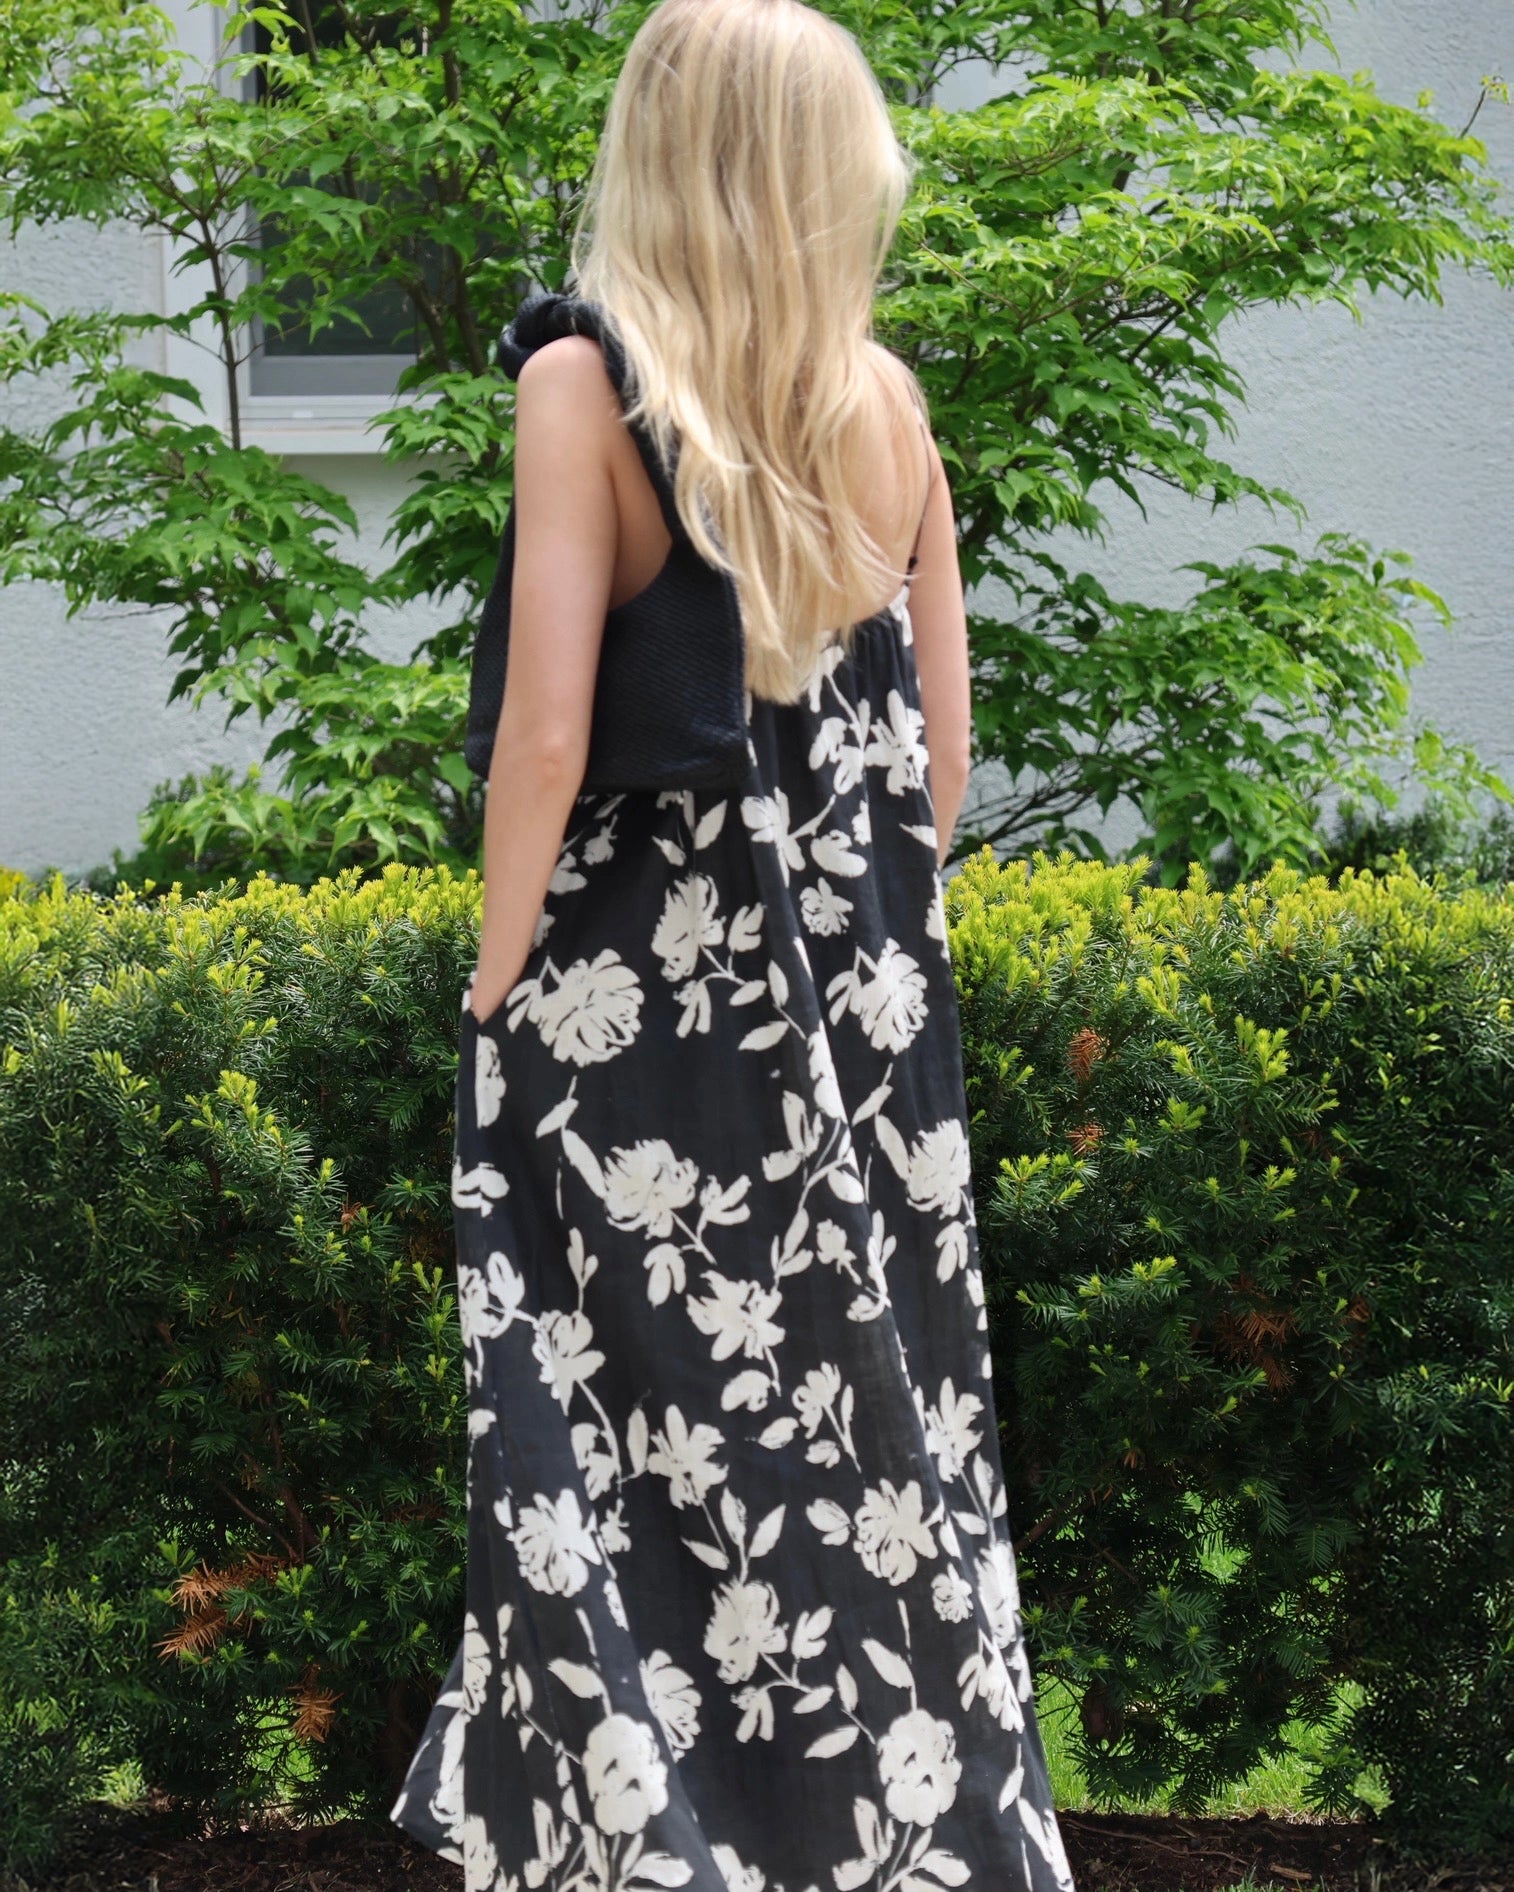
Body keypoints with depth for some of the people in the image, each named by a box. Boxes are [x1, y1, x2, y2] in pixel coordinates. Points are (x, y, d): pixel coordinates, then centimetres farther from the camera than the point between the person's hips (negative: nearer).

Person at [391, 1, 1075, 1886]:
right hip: (862, 1017, 5)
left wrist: (498, 972, -4)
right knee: (872, 1432, 12)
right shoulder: (889, 399, 3)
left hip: (638, 1010, -4)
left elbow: (550, 732, -17)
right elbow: (941, 743, 7)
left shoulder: (588, 379, -11)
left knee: (639, 1450, 4)